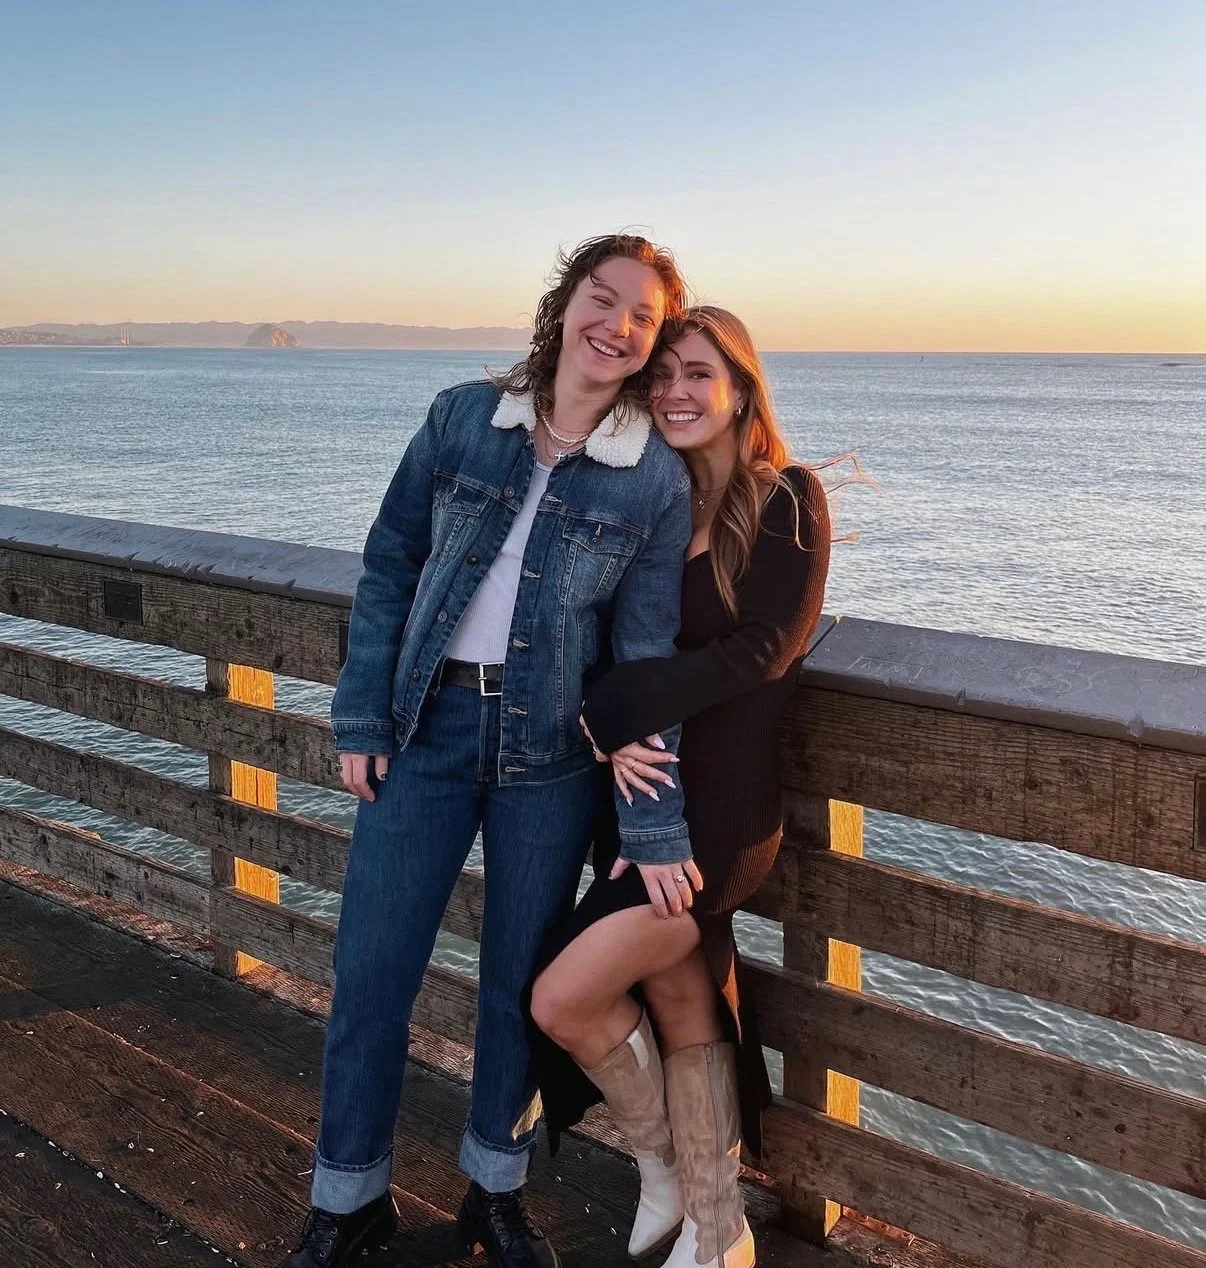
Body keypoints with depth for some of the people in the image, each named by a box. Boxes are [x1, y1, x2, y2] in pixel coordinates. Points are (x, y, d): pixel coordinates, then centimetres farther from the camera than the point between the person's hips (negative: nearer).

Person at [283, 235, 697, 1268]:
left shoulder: (659, 477, -5)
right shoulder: (462, 418, 0)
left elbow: (646, 654, -5)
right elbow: (389, 570, 4)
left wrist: (654, 827, -7)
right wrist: (362, 718, -2)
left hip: (551, 751, -1)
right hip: (428, 725, 1)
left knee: (522, 977, 11)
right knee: (370, 967, 6)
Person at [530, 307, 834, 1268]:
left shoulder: (788, 499, -6)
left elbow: (761, 650, -15)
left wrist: (616, 706, -19)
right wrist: (618, 738, -13)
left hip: (724, 801, -6)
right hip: (644, 792, 6)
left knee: (563, 999, -9)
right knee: (681, 1003, 13)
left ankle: (667, 1171, 19)